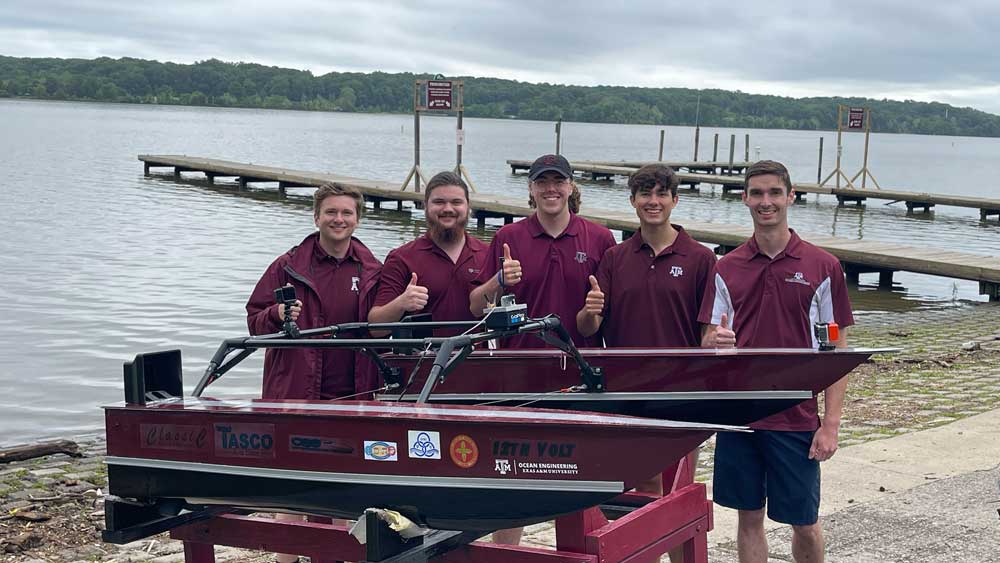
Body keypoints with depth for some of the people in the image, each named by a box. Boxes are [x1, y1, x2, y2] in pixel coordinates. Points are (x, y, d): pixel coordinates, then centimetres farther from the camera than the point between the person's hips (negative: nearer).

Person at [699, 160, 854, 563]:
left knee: (804, 523, 6)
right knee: (749, 518, 11)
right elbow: (708, 342, 8)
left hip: (796, 419, -2)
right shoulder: (726, 269, 5)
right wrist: (713, 343, -18)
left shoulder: (823, 268, -2)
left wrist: (830, 424, -7)